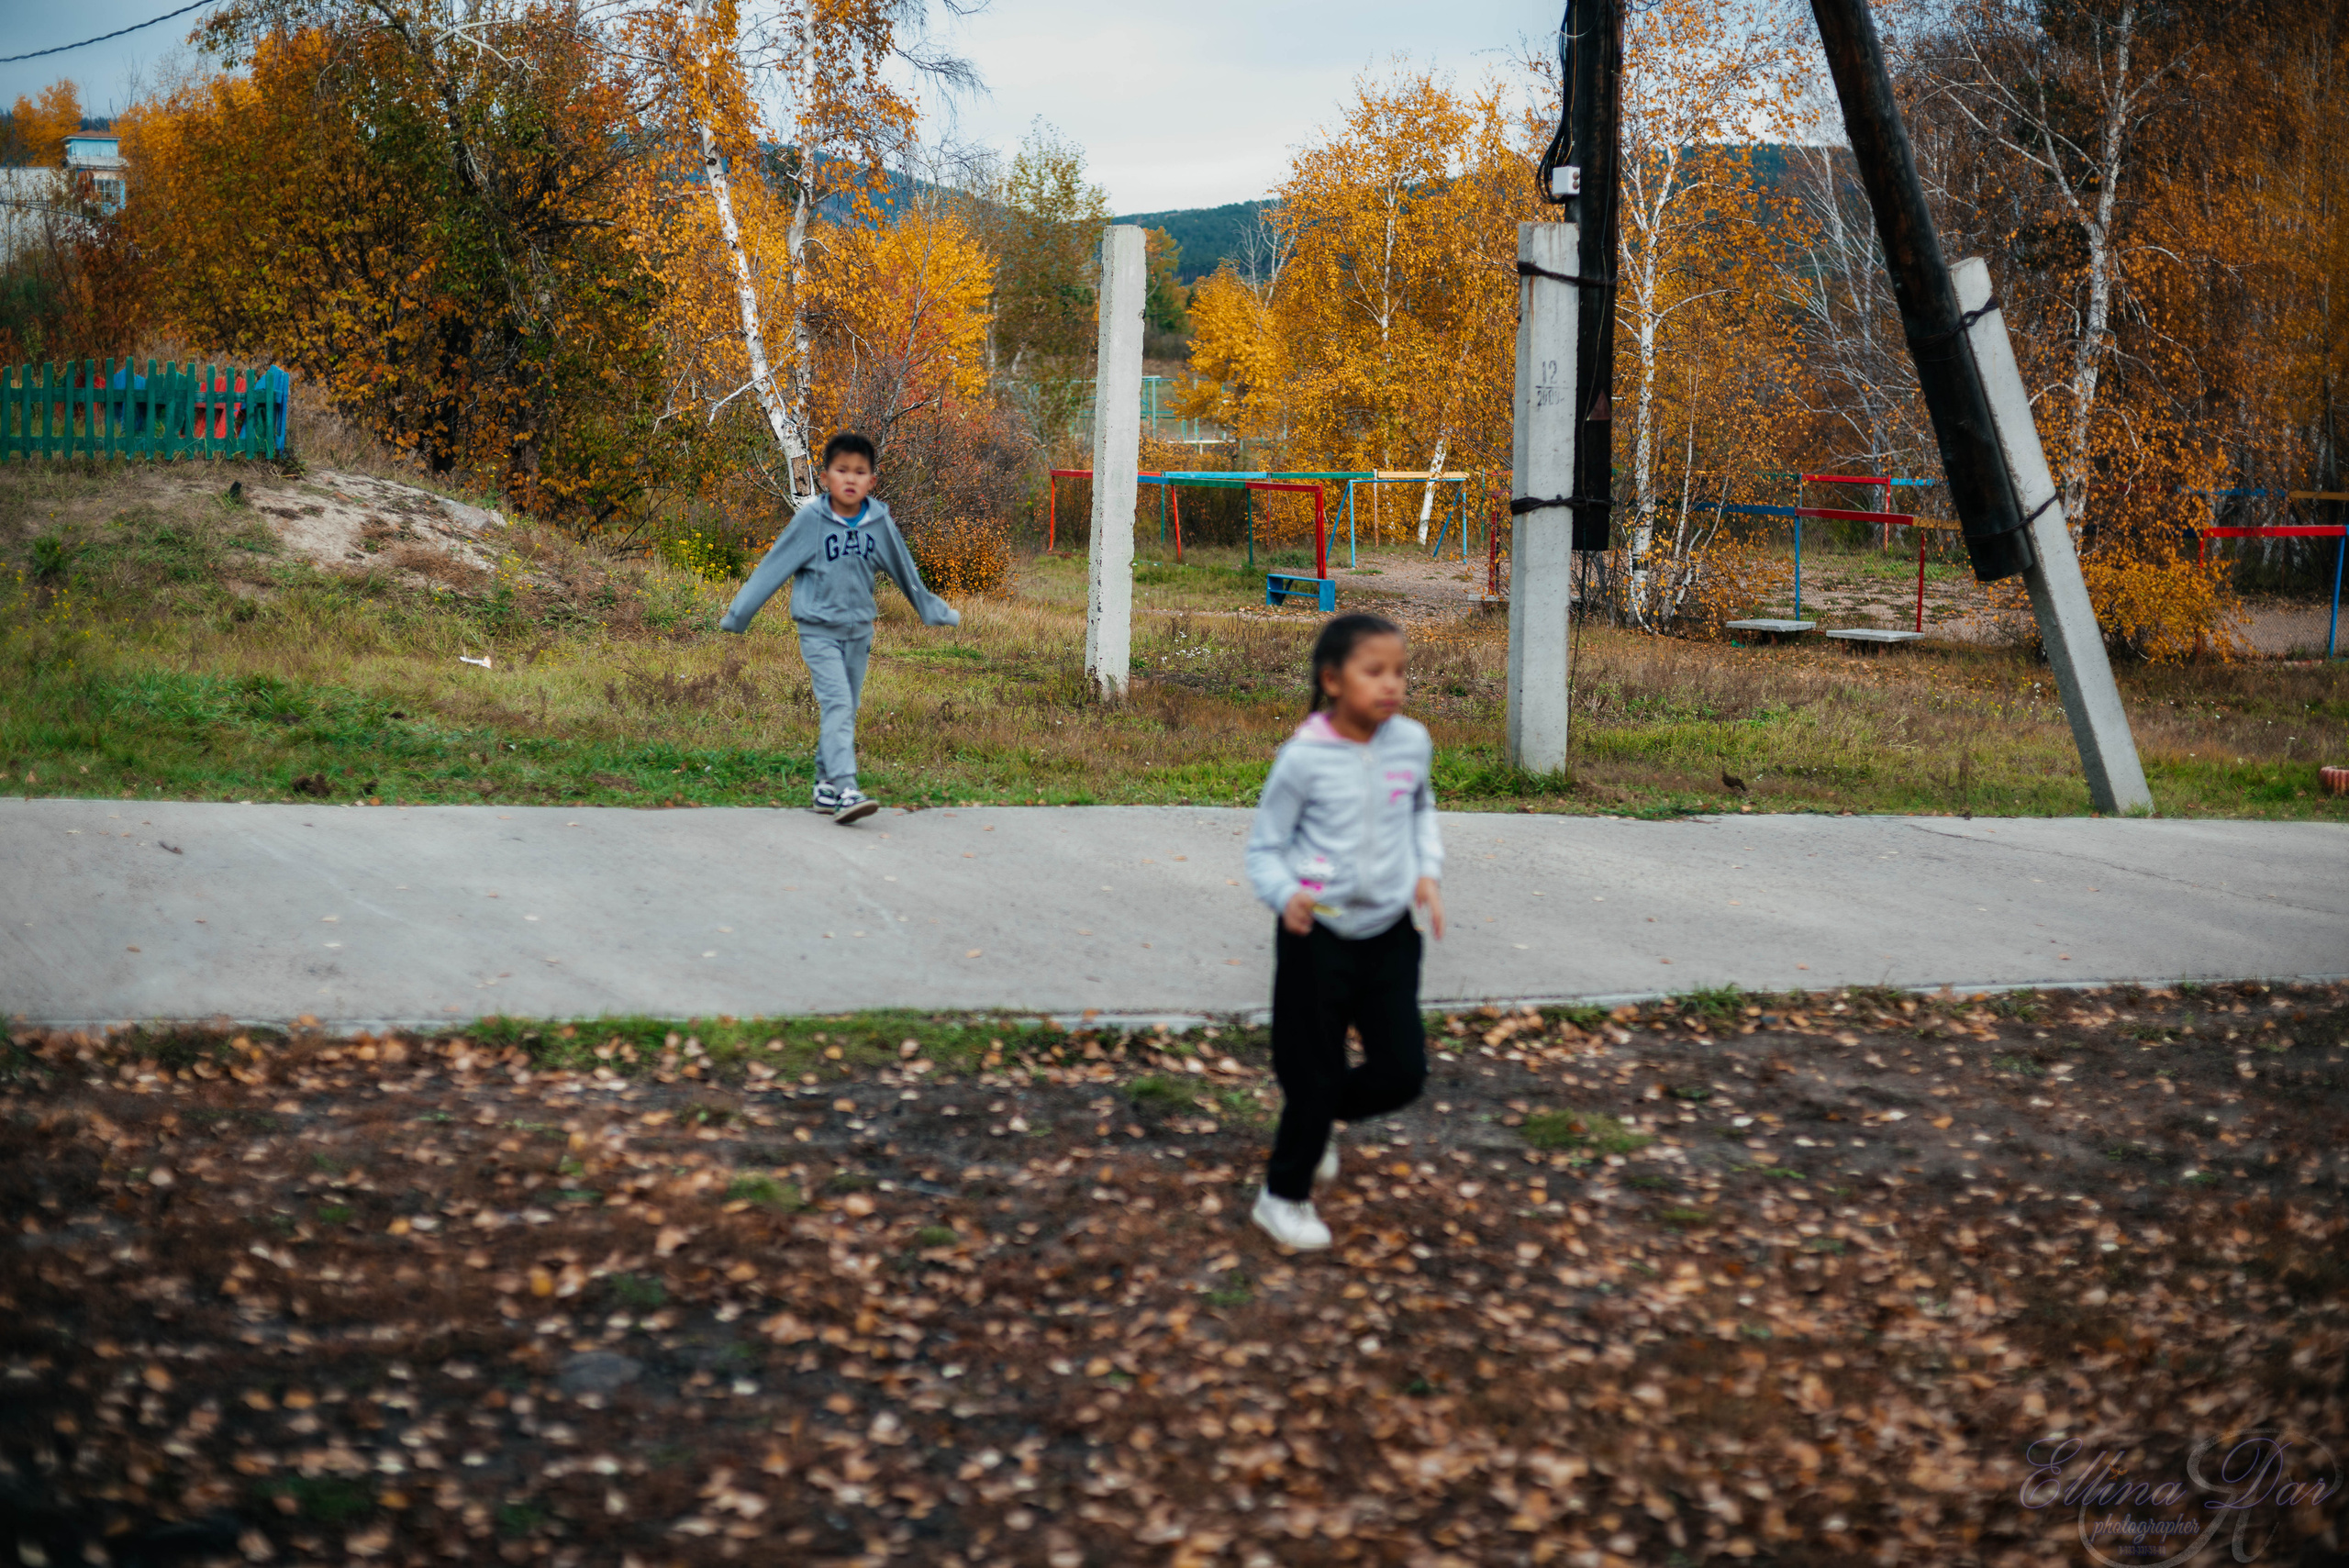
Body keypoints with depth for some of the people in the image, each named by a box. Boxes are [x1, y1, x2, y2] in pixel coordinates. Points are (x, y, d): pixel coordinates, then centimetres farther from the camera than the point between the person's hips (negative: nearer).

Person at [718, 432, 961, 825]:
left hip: (859, 629, 4)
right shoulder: (810, 520, -14)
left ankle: (826, 784, 25)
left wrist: (933, 610, 22)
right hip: (819, 629, -4)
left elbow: (904, 569, 11)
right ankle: (845, 791, -26)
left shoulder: (879, 521, -5)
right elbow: (774, 568, -5)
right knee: (837, 704, -17)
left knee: (846, 710, 11)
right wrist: (737, 614, 1)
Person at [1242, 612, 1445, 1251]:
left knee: (1403, 1072, 4)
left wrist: (1429, 870, 5)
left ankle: (1317, 1120, 34)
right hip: (1318, 935, -4)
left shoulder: (1412, 742, -1)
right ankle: (1283, 1195, 26)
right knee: (1314, 1073, 3)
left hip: (1390, 934, 5)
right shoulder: (1305, 757, -15)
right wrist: (1286, 895, -26)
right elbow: (1264, 848, -7)